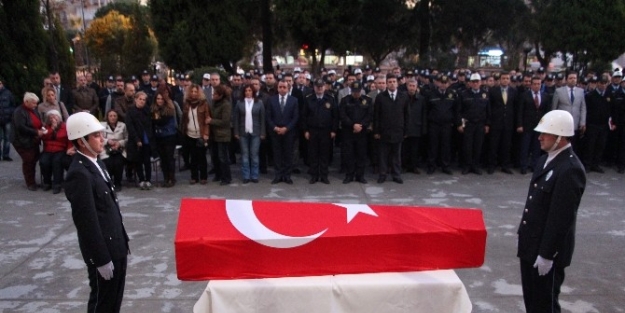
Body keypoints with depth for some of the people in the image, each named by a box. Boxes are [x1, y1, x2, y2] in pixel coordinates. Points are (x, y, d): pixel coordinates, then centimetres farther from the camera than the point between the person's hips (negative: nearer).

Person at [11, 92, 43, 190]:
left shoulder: (33, 110, 11)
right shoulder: (19, 112, -15)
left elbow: (38, 123, 21)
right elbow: (21, 127, -25)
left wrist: (41, 128, -2)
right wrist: (36, 132, -24)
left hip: (33, 141, 8)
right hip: (23, 142, -8)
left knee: (34, 160, 11)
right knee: (28, 161, -6)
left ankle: (32, 181, 23)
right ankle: (30, 183, 5)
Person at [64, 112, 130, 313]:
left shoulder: (97, 164, 8)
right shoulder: (79, 174, -22)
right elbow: (87, 222, -23)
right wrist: (102, 259, -19)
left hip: (115, 246, 8)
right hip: (103, 251, -8)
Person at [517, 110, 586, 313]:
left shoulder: (570, 169, -22)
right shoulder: (546, 160, 7)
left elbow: (561, 218, -23)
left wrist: (547, 254, -20)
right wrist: (523, 235, 16)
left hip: (548, 250, -9)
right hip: (531, 244, 9)